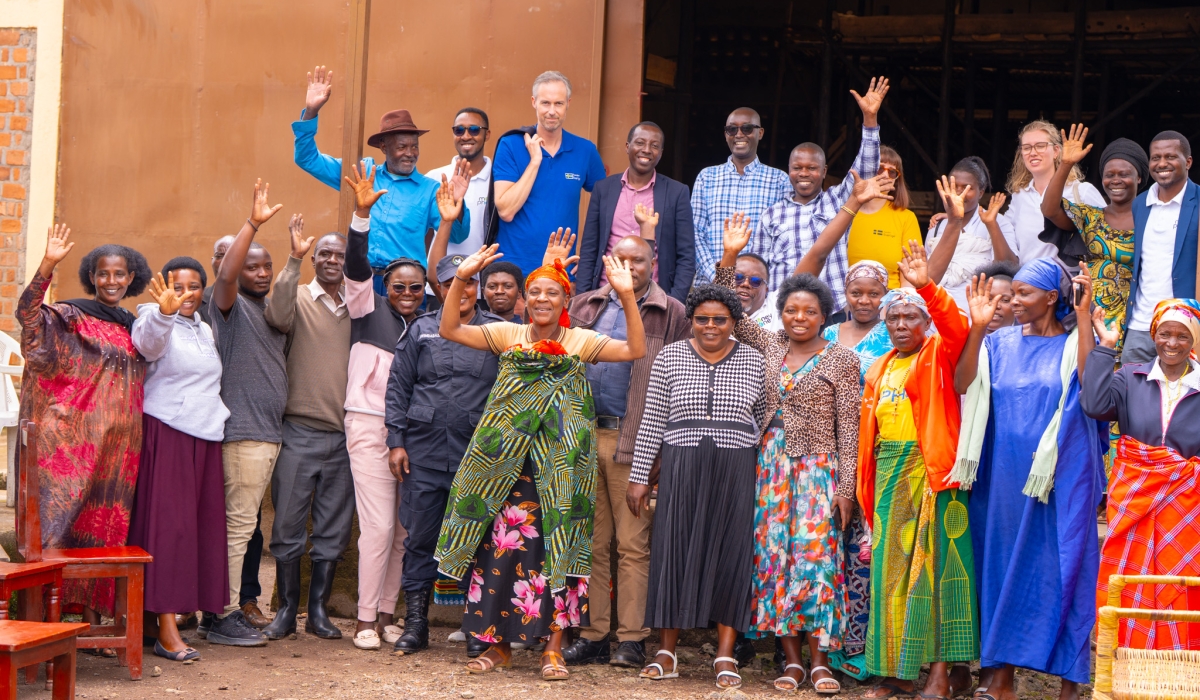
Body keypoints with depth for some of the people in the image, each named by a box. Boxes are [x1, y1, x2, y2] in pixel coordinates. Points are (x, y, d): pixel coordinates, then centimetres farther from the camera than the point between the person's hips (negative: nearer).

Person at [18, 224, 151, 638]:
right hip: (75, 440, -5)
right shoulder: (71, 317, 0)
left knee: (108, 526, 6)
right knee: (62, 520, -8)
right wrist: (47, 266, -31)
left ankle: (95, 618, 12)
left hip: (119, 445, 5)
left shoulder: (135, 328, 17)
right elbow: (28, 314, -20)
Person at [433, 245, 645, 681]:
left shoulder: (581, 341, 5)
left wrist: (626, 296, -14)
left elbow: (636, 350, -5)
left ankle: (553, 648, 1)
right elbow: (449, 330, 3)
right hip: (506, 461, 1)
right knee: (501, 544, 0)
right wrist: (461, 280, -7)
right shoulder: (508, 335, 8)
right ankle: (499, 643, 12)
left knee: (557, 547, -5)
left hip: (558, 463, -1)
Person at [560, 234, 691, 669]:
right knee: (591, 543, 7)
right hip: (584, 437, 4)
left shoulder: (671, 314, 3)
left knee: (633, 544, -2)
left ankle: (632, 639, 3)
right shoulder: (585, 306, 15)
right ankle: (593, 635, 12)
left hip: (634, 443, -4)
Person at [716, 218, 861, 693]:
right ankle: (791, 659, 8)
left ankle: (820, 660, -4)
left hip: (818, 467, -4)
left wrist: (845, 487, -9)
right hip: (771, 465, 4)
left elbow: (849, 428, -3)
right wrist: (729, 256, -2)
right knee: (774, 557, 1)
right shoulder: (769, 346, 10)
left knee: (815, 556, -10)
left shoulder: (841, 360, -1)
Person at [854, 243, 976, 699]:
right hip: (889, 475, 6)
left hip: (930, 471, -6)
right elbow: (868, 429, 17)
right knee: (891, 567, 4)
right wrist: (868, 485, 10)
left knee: (932, 563, -7)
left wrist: (927, 287, -33)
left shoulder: (939, 355, 1)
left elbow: (955, 327, -21)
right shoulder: (879, 370, 17)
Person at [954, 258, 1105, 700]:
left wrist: (1084, 319, -21)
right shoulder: (999, 343, 8)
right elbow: (962, 384, -6)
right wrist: (978, 327, -14)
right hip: (1005, 477, 4)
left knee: (1062, 568, -1)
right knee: (1002, 564, 6)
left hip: (1061, 476, -3)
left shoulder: (1075, 342, 0)